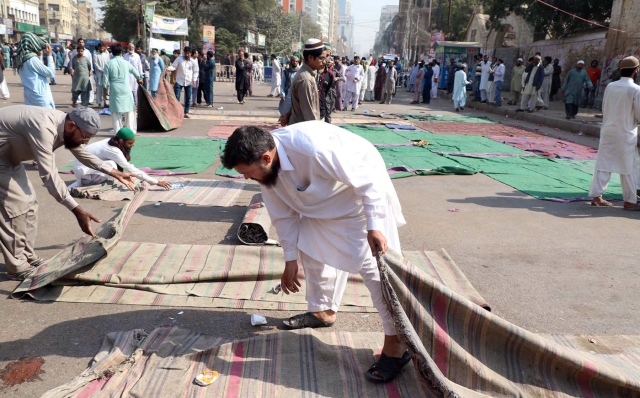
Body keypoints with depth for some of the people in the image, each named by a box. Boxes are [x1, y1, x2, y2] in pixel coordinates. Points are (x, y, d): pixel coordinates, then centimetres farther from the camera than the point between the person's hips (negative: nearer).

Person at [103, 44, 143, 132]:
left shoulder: (108, 64, -3)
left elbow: (105, 79, -5)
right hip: (126, 90, 1)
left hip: (114, 91, -1)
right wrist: (139, 79, 40)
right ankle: (131, 130, 12)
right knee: (130, 110, 11)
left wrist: (106, 88, 12)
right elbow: (135, 72, 19)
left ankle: (118, 132, 5)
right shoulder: (126, 63, 2)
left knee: (116, 112, 6)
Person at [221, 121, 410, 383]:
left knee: (374, 266, -11)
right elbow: (284, 215, 1)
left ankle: (396, 344, -4)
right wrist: (291, 259, 6)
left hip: (365, 192, -8)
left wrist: (374, 227, -32)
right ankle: (323, 310, 36)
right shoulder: (266, 167, -12)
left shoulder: (313, 148, -39)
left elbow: (367, 179, -31)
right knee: (312, 252, 14)